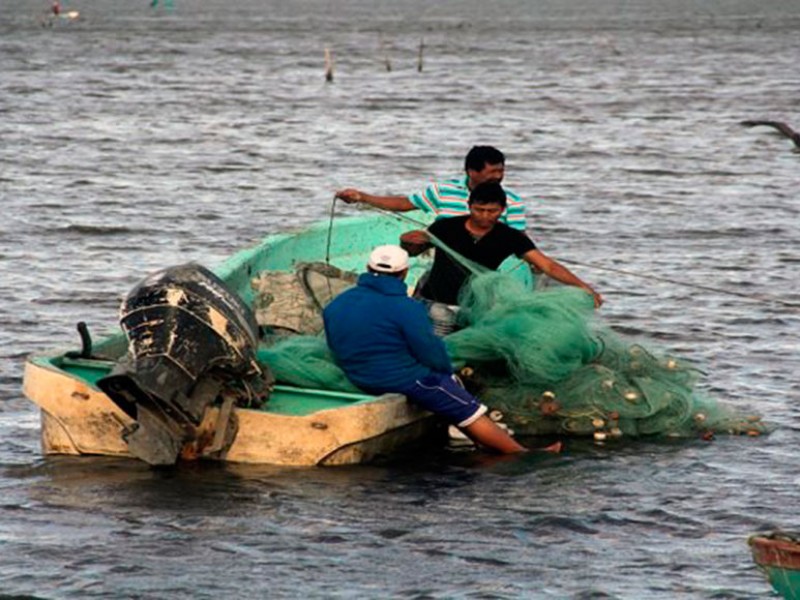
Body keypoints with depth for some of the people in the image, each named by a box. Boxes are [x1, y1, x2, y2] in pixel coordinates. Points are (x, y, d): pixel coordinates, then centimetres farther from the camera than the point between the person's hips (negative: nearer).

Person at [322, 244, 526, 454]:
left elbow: (335, 349, 13)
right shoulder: (405, 307, -19)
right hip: (406, 381, -8)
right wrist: (447, 370, 6)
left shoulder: (335, 306, 1)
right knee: (472, 414, -1)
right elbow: (432, 355, -15)